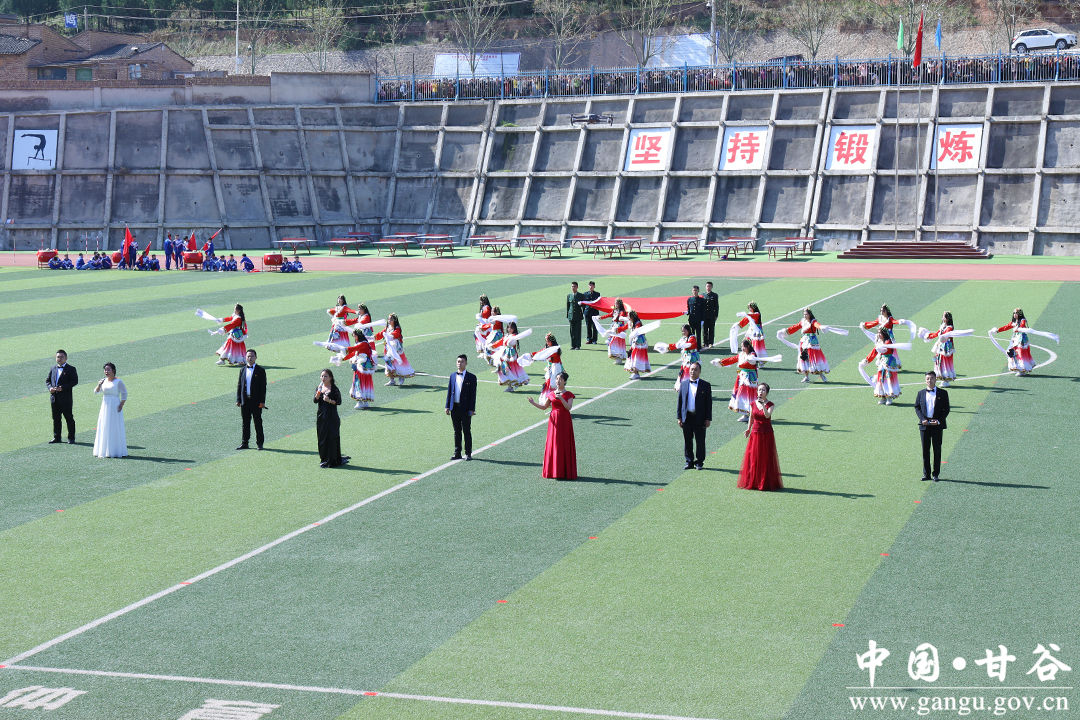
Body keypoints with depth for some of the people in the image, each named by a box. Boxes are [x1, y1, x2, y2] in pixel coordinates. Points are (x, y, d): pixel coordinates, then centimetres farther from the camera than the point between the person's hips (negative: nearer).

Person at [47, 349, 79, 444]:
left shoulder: (71, 369, -2)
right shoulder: (53, 368, 14)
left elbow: (75, 381, -10)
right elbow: (47, 380, 18)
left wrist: (62, 388, -18)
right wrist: (50, 387, -4)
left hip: (65, 398, -5)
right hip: (54, 397, 5)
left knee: (69, 418, 0)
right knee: (56, 418, 11)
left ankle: (71, 438, 6)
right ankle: (56, 437, 20)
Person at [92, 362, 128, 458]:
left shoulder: (118, 381, -4)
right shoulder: (104, 381, 10)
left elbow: (124, 393, -4)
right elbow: (97, 392, 8)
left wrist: (121, 405, -12)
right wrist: (99, 385, -12)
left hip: (115, 406, -5)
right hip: (105, 406, 5)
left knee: (115, 429, -4)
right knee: (104, 428, 4)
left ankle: (116, 451, -1)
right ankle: (103, 451, 8)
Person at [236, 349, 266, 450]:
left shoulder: (260, 370, -1)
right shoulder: (243, 370, 10)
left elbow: (263, 387, -3)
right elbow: (239, 385, 11)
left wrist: (262, 401, -9)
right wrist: (238, 400, 5)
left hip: (256, 401, -3)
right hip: (245, 401, 3)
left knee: (258, 422, 3)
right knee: (245, 423, 7)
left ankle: (259, 443, 10)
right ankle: (244, 443, 13)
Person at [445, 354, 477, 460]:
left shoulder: (471, 377, -3)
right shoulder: (453, 376, 10)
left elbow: (473, 394, -5)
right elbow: (449, 391, 12)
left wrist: (472, 409, -10)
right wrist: (447, 406, 6)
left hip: (465, 409, -4)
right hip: (454, 408, 4)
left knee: (467, 432, 2)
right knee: (457, 432, 10)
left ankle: (468, 453, 9)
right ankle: (457, 453, 16)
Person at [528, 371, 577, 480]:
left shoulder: (568, 394, -2)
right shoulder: (552, 394, 9)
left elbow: (569, 407, -16)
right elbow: (544, 407, 13)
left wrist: (561, 398, -29)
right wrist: (533, 403, 0)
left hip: (564, 421, -3)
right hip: (554, 420, 3)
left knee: (564, 445, -3)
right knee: (553, 444, 2)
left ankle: (565, 472, 2)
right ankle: (553, 471, 9)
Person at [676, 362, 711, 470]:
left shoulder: (705, 386, 0)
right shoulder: (683, 385, 7)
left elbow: (709, 403, 0)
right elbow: (679, 401, 10)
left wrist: (708, 419, -5)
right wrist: (679, 417, 4)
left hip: (700, 418, -2)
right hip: (687, 417, 2)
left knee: (700, 441, 4)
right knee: (687, 440, 7)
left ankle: (699, 462, 13)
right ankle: (689, 461, 17)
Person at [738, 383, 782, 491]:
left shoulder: (770, 405, -6)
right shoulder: (753, 404, 4)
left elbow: (767, 415, -25)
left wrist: (763, 405, -35)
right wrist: (748, 429, 8)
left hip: (767, 434, -3)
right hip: (755, 433, 3)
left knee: (766, 459, 0)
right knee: (753, 458, 3)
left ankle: (766, 483, 7)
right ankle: (753, 482, 11)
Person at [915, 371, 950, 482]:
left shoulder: (943, 393, 3)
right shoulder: (921, 393, 9)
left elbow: (946, 409, 2)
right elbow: (917, 407, 9)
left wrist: (939, 421, -11)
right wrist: (923, 419, -8)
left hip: (937, 426, -2)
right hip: (924, 425, 2)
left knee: (937, 450, 3)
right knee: (925, 450, 5)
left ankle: (936, 474, 9)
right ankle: (926, 474, 12)